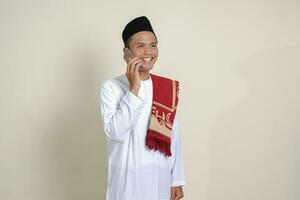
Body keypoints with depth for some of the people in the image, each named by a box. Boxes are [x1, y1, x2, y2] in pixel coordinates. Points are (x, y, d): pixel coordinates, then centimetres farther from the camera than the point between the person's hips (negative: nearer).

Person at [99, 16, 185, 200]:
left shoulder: (168, 88, 5)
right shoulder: (111, 87, -7)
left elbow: (174, 136, 7)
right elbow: (115, 132, -19)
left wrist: (177, 180, 6)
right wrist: (134, 89, -20)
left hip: (161, 177, 4)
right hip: (127, 179, -4)